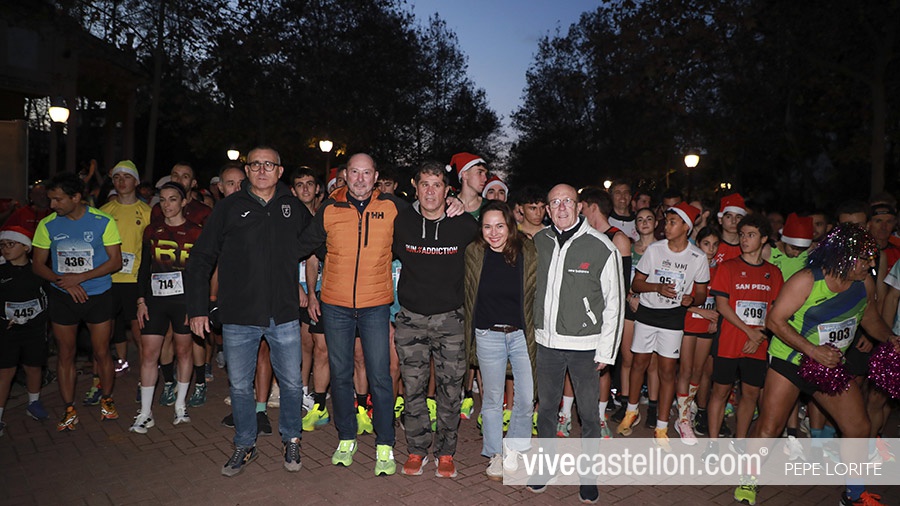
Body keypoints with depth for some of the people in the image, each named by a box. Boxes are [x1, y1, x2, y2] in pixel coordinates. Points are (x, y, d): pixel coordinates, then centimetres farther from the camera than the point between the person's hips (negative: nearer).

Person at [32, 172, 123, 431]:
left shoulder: (103, 221, -8)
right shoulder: (47, 224, -2)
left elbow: (115, 261, -8)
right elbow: (38, 264, 3)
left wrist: (80, 277, -18)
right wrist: (63, 281, -14)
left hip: (98, 296, -2)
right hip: (62, 298, 2)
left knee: (101, 353, 6)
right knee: (66, 354, 8)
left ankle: (106, 399, 27)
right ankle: (69, 410, 21)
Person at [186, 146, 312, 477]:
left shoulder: (294, 209, 5)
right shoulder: (229, 208, 1)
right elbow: (200, 260, 2)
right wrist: (197, 308, -2)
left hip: (284, 316, 1)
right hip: (239, 317, 0)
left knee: (291, 383, 9)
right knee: (239, 385, 11)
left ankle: (291, 440, 31)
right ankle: (245, 445, 30)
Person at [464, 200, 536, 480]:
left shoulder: (527, 252, -7)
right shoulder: (474, 253, -5)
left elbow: (535, 295, 1)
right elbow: (469, 298, 5)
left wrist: (535, 335, 1)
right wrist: (469, 340, 6)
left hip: (522, 334, 0)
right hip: (488, 336, 0)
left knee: (527, 399, 3)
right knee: (492, 398, 10)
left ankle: (513, 448, 28)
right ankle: (495, 454, 29)